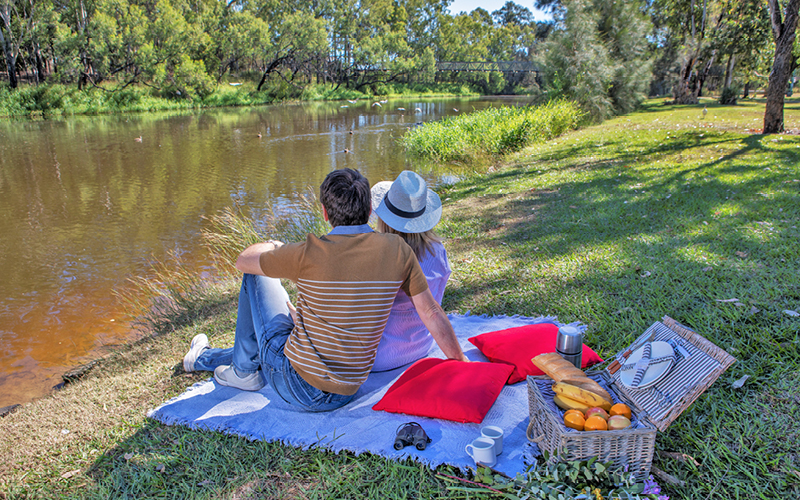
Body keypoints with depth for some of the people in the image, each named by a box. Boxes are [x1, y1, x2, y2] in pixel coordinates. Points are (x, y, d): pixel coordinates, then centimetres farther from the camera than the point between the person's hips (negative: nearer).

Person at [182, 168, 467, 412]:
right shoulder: (397, 250, -10)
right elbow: (431, 313, -6)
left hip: (297, 387, -5)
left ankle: (244, 370, 28)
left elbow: (243, 262, -4)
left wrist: (271, 247, 18)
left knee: (256, 277, 13)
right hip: (344, 394, 6)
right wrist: (461, 363, 6)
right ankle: (204, 357, 56)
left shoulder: (311, 254, -20)